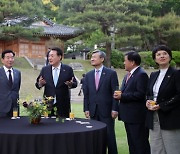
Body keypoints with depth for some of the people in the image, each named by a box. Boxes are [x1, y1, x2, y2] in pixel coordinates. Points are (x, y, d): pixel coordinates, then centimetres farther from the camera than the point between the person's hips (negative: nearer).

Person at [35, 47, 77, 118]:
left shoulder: (68, 69, 1)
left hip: (63, 105, -1)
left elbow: (75, 83, 3)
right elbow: (38, 83, 8)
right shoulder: (44, 69, 6)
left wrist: (70, 84, -19)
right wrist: (40, 84, -15)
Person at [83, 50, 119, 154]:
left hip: (107, 110, -4)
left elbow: (114, 93, -5)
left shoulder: (111, 73, -2)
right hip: (93, 111, 4)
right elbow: (86, 94, 10)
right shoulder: (88, 75, 11)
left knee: (109, 136, 1)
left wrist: (114, 109, -10)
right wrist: (86, 109, 3)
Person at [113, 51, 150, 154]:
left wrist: (122, 96, -19)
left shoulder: (141, 74, -14)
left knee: (141, 145, -2)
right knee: (131, 143, 17)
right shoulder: (128, 75, 16)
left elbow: (141, 94, -22)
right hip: (128, 115, 10)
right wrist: (119, 94, 0)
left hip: (137, 116, -10)